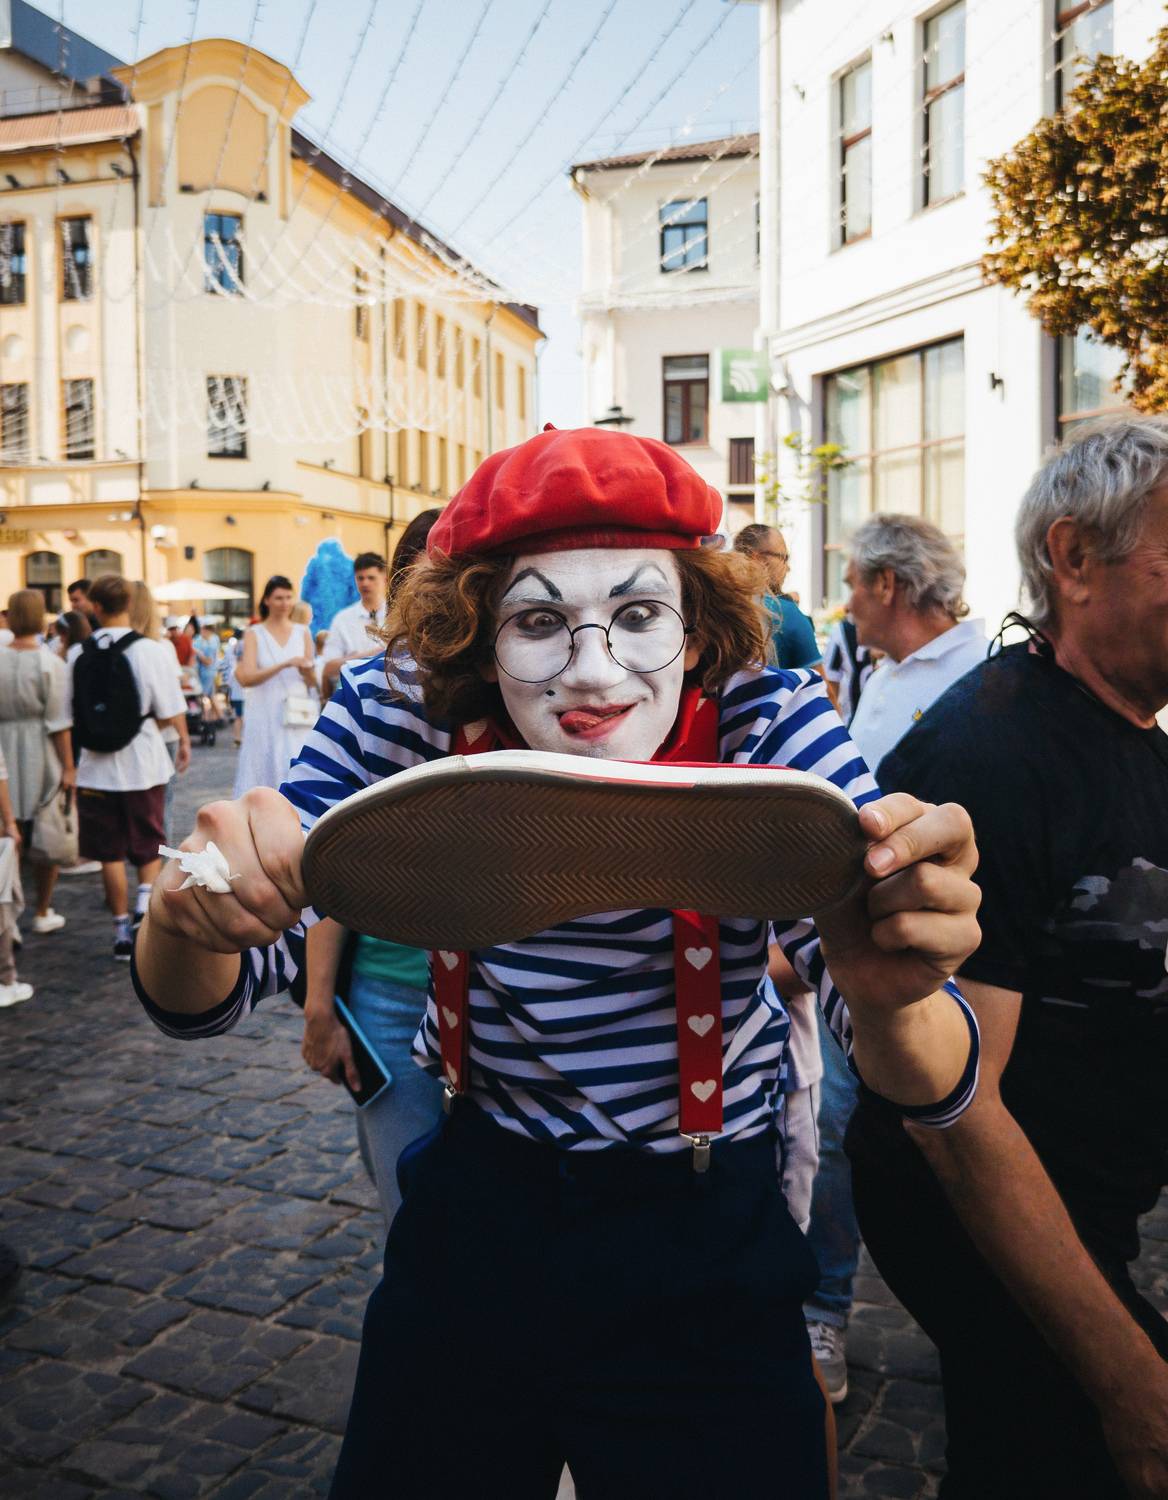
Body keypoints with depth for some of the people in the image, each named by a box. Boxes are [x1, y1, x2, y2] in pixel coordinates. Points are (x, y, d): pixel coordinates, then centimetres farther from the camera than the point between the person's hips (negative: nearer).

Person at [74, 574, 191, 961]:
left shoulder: (80, 655, -5)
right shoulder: (151, 650, -11)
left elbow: (69, 714, 1)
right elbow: (170, 712, -10)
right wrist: (184, 738, 11)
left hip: (96, 766, 1)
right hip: (142, 762, -1)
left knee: (110, 852, 11)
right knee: (149, 843, 17)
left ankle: (122, 931, 17)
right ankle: (145, 901, -5)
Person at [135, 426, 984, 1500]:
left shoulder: (775, 728, -20)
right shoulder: (403, 713, -17)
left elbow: (931, 1092, -24)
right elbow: (204, 1002, -14)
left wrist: (890, 1000, -48)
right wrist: (194, 914, -38)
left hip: (708, 1247, -1)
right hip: (474, 1206, 2)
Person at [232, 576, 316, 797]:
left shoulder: (302, 633, 10)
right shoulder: (254, 634, 3)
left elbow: (313, 682, 11)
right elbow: (246, 678, -11)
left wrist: (307, 671, -12)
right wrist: (284, 665, -20)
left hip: (296, 716, 2)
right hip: (265, 717, -2)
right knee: (264, 772, -2)